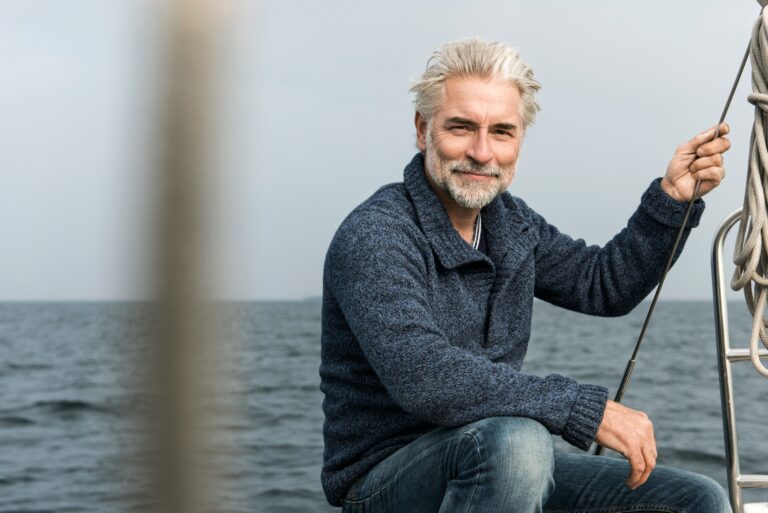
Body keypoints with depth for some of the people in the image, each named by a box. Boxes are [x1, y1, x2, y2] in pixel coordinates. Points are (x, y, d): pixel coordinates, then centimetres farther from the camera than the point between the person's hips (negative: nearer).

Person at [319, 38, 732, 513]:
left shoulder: (510, 223, 7)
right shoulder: (373, 236, -19)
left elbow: (604, 284, 21)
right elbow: (422, 376, -33)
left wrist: (672, 197, 5)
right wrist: (589, 410, -32)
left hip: (505, 472, 7)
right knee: (514, 441, -38)